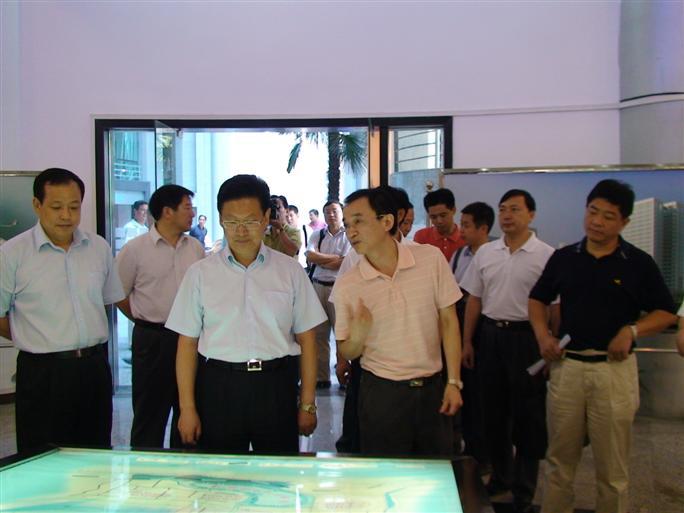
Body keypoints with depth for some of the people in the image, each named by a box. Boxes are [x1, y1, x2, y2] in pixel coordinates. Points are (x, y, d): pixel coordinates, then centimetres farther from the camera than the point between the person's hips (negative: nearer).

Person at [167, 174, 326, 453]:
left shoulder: (290, 271, 3)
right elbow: (187, 343, 3)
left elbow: (306, 338, 5)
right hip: (218, 387, 0)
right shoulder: (200, 273, 3)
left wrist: (308, 403, 3)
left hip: (277, 387, 0)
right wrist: (187, 408, 0)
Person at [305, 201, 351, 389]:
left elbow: (345, 264, -11)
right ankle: (321, 376, 15)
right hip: (318, 286, 4)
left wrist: (320, 260, -3)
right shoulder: (317, 235, 12)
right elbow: (310, 256, -3)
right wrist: (335, 257, -8)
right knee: (319, 333, 7)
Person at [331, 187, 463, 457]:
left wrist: (453, 381, -2)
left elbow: (448, 321, 1)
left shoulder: (431, 258, -7)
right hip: (381, 393, -1)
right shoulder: (345, 285, -8)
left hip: (432, 387, 1)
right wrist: (358, 337, -22)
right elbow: (347, 352, 1)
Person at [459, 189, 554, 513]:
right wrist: (466, 342, 8)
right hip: (490, 334, 4)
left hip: (527, 336, -4)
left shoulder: (546, 255, -8)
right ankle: (501, 473, 34)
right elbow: (474, 299, 10)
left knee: (527, 414, 6)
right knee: (493, 409, 15)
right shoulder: (485, 252, 6)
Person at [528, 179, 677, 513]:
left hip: (614, 369, -2)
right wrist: (543, 335, -2)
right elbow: (537, 299, 15)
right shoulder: (563, 257, 5)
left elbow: (666, 312, 3)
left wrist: (632, 330, -15)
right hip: (566, 365, 2)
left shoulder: (639, 263, -2)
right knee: (559, 459, 13)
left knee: (612, 465, 9)